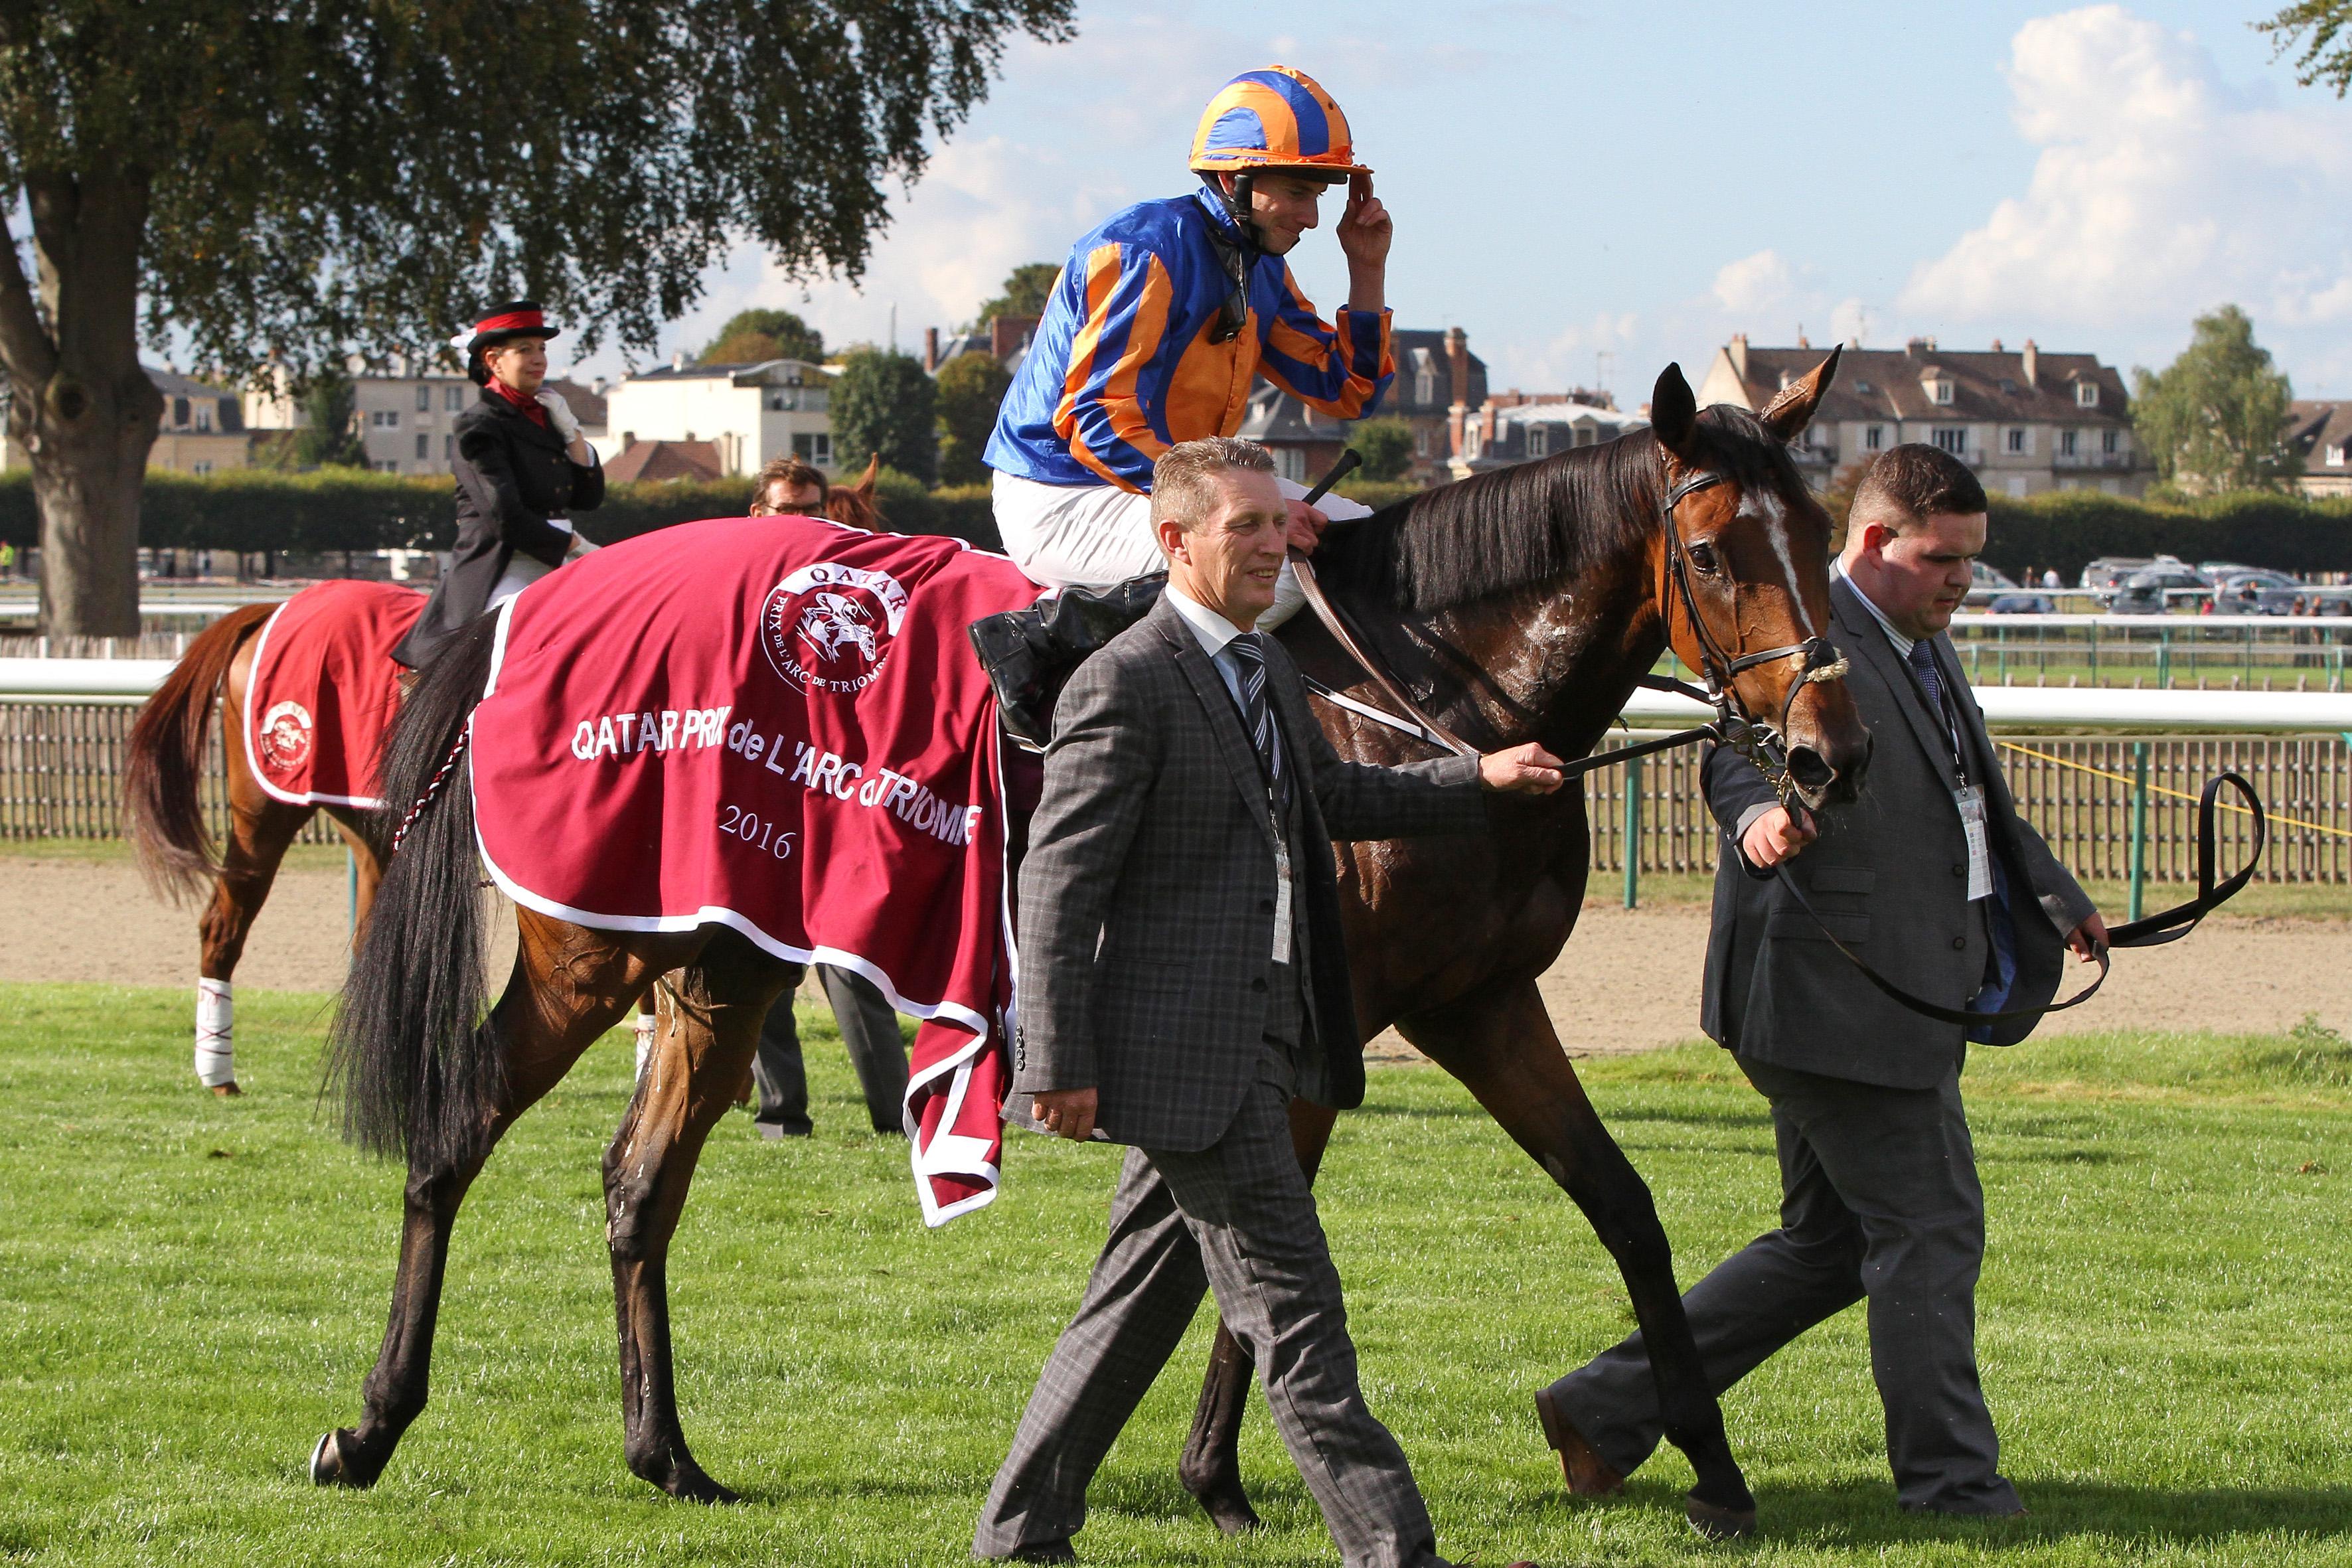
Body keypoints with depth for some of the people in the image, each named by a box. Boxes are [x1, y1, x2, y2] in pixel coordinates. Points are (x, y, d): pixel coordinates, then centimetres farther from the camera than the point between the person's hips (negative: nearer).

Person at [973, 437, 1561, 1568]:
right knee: (1291, 1305, -7)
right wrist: (1061, 1067, -19)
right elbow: (1058, 883, -16)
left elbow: (1335, 797, 31)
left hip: (1253, 1044, 9)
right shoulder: (1125, 686, -14)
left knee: (1139, 1303, 15)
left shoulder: (1265, 668, 14)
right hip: (1183, 1048, -9)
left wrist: (1481, 780, 21)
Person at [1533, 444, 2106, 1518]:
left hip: (1905, 1003, 10)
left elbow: (1975, 799, 33)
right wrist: (1759, 815, -52)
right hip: (1843, 1000, -10)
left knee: (1830, 1243, 14)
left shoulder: (1927, 649, 19)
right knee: (1929, 1230, -4)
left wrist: (2056, 899, 40)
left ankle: (1611, 1408, 19)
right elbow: (1738, 755, -31)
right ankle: (1950, 1480, 6)